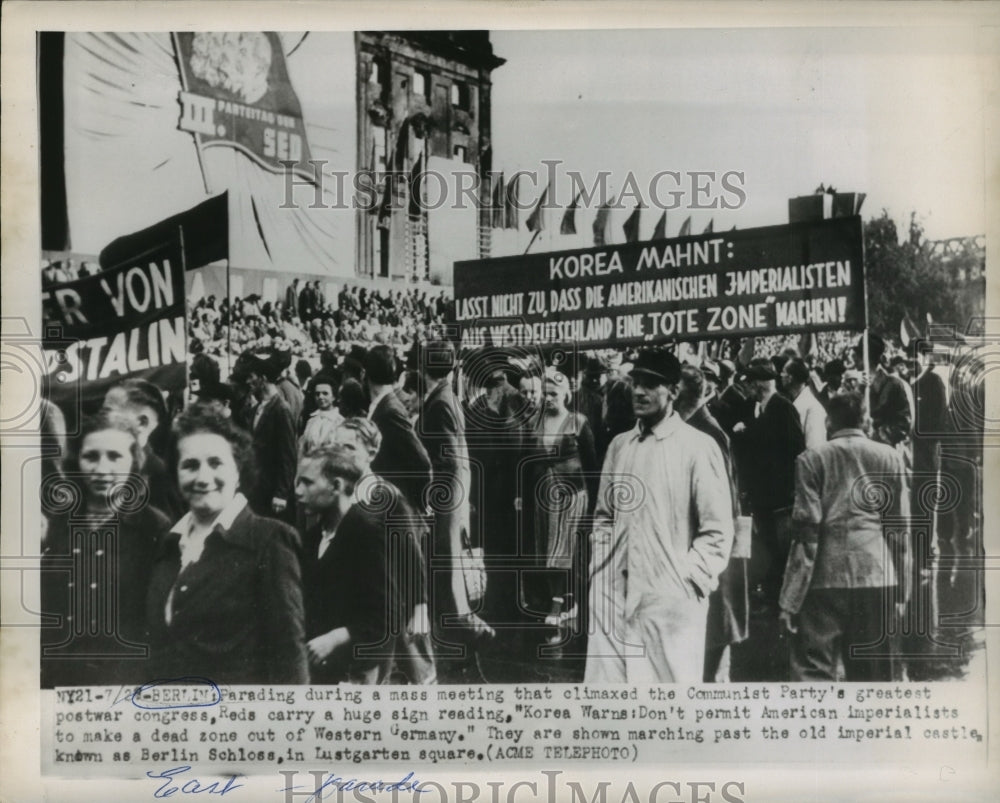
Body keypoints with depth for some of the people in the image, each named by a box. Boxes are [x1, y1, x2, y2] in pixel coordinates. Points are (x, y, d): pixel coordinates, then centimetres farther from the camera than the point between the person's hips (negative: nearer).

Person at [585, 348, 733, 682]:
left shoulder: (698, 447, -4)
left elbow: (717, 530, -5)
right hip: (613, 594, 5)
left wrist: (689, 578, -11)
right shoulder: (619, 445, 12)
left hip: (671, 600, -5)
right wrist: (600, 564, 8)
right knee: (606, 680, 6)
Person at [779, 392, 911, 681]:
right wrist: (902, 591, 11)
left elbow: (806, 534, -5)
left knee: (814, 671, 1)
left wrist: (790, 599, -3)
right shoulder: (890, 458, 7)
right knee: (874, 674, 11)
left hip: (826, 577, -3)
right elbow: (899, 529, 6)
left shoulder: (812, 459, 0)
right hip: (878, 578, 3)